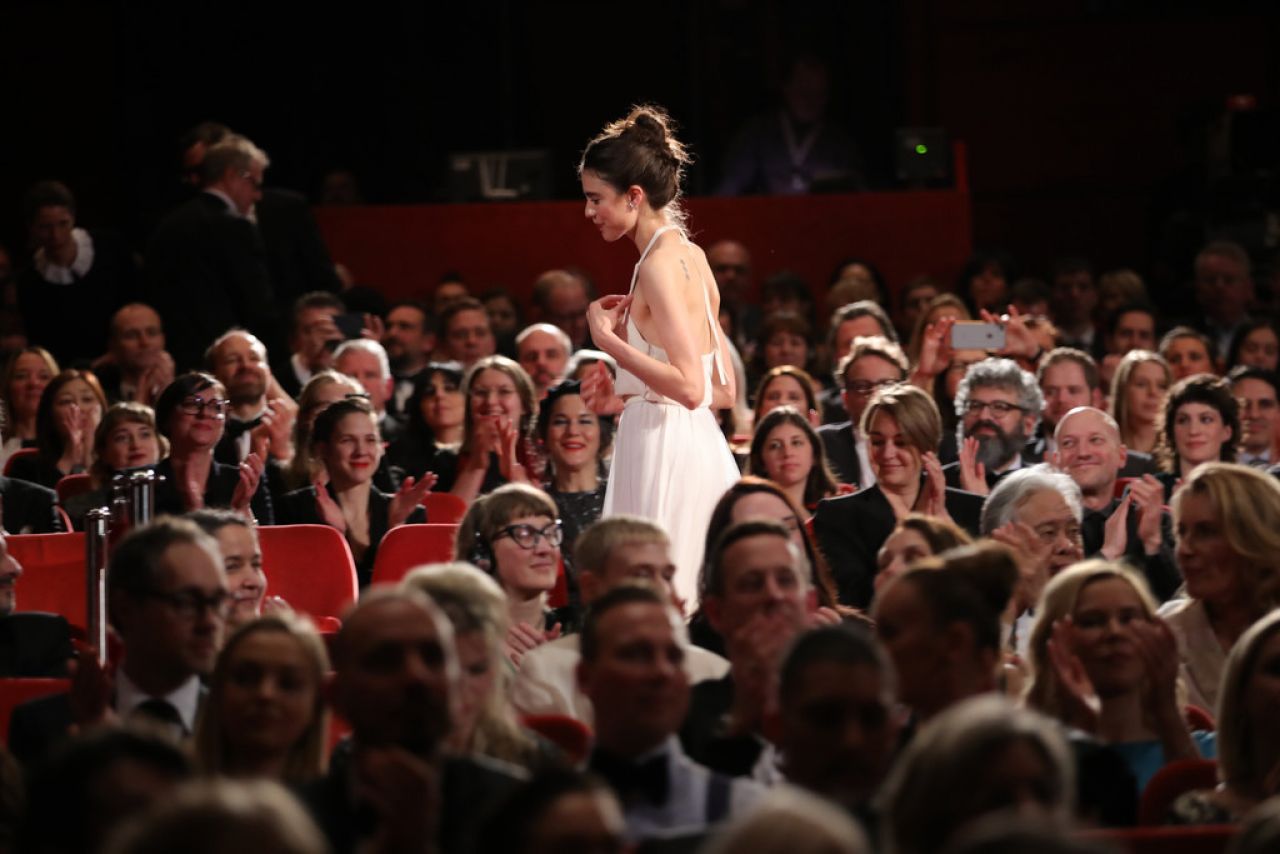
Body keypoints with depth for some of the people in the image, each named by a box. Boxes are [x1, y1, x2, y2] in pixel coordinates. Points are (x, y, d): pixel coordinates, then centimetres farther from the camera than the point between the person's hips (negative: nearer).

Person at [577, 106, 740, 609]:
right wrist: (627, 399, 15)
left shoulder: (659, 265, -13)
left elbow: (689, 386, -21)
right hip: (697, 446, 10)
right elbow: (723, 392, 17)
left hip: (665, 453, -10)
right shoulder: (690, 257, 14)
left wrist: (608, 339, -15)